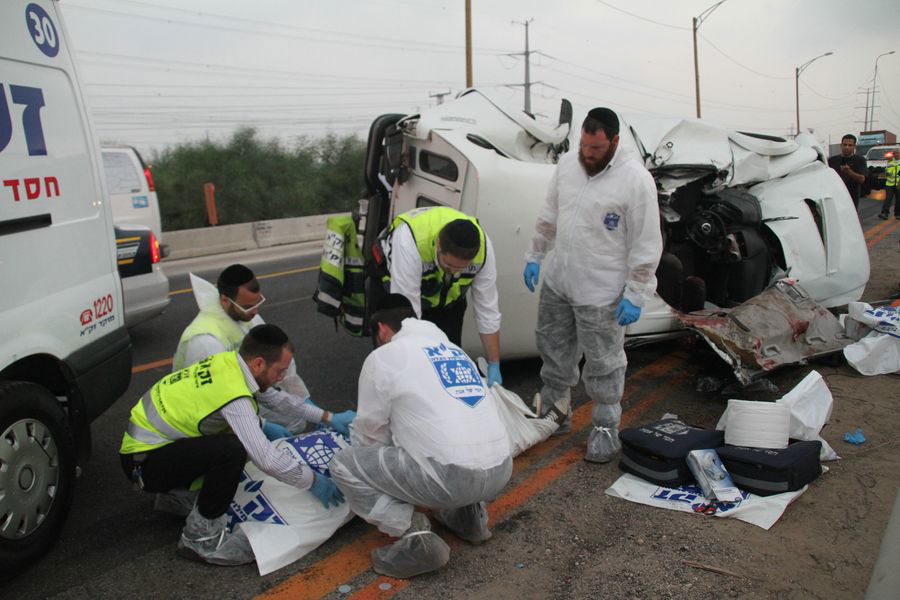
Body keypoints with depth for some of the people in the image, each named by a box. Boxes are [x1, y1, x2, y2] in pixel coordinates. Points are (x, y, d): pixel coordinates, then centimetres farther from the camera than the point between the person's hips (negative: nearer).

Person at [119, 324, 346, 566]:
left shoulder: (227, 361, -4)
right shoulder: (233, 396, -28)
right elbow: (266, 459, -28)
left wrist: (262, 427, 13)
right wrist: (313, 481, -16)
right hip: (142, 461, -9)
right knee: (231, 450, -30)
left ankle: (176, 494, 17)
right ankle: (200, 538, -12)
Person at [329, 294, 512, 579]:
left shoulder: (383, 356, 3)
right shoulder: (454, 349, 24)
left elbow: (370, 429, 10)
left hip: (452, 476, -7)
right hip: (501, 470, 8)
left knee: (343, 465, 8)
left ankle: (416, 537, -3)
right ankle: (468, 512, 21)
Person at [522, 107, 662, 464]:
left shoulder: (635, 179, -16)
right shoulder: (567, 164, 2)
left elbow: (646, 244, -14)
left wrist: (635, 295, -14)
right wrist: (535, 255, 15)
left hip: (601, 293, -6)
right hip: (557, 283, 7)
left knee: (603, 365, 5)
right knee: (554, 350, 19)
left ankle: (606, 428, 24)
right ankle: (555, 411, 39)